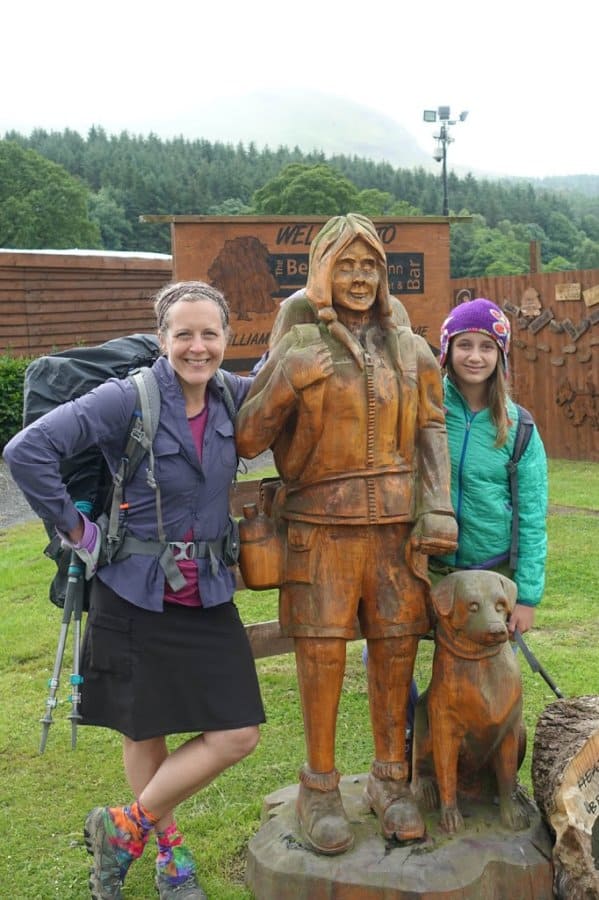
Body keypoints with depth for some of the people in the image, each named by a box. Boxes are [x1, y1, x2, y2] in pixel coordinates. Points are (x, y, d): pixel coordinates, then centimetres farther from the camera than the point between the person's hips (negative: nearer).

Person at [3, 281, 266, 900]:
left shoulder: (233, 397, 1)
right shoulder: (129, 399, -16)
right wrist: (75, 529, -13)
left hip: (207, 595, 5)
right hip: (135, 595, -5)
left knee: (237, 736, 4)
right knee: (144, 734, 11)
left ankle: (126, 829, 25)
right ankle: (168, 849, 36)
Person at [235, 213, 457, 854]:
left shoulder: (408, 348, 9)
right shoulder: (297, 344, -2)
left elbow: (431, 430, 9)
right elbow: (247, 440, -5)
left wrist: (438, 508, -2)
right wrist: (284, 383, -20)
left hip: (396, 525, 3)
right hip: (321, 525, -3)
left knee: (395, 650, 9)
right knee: (321, 655, 3)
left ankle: (390, 778, 28)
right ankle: (319, 789, 21)